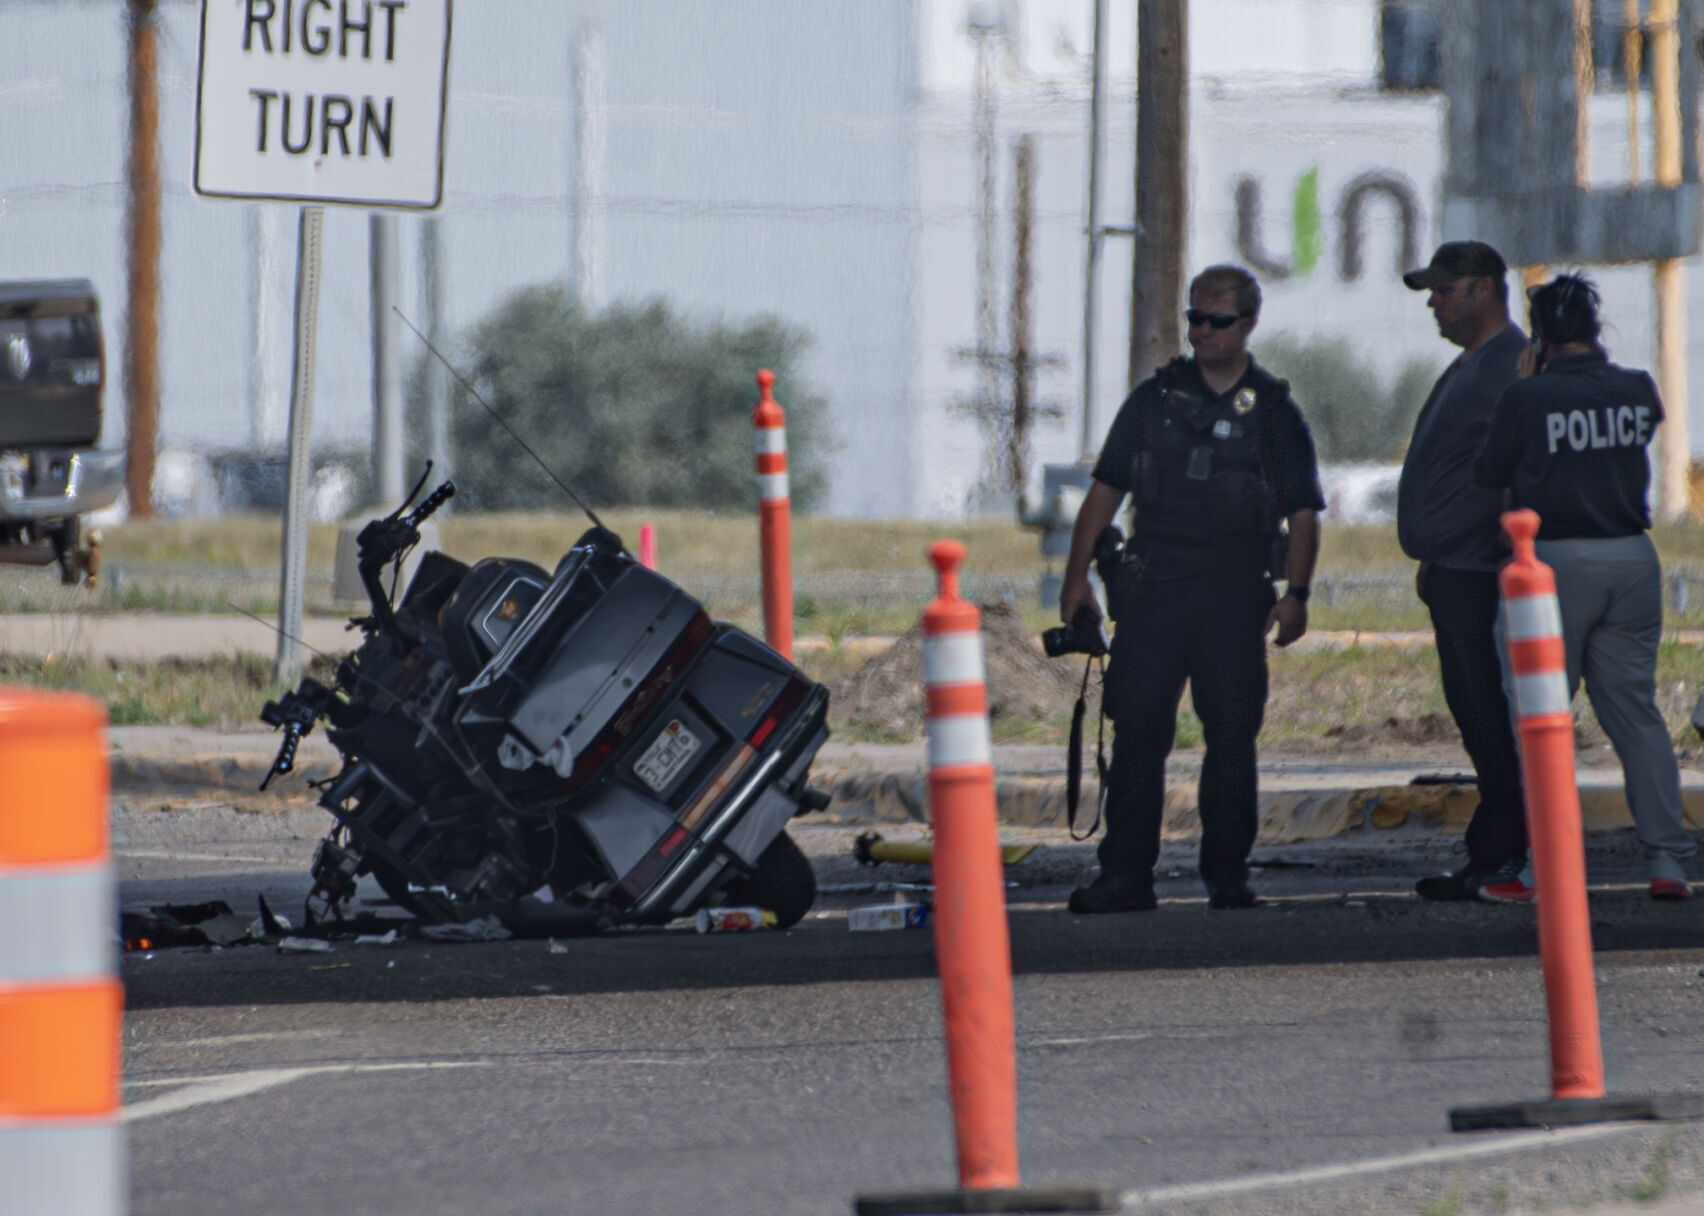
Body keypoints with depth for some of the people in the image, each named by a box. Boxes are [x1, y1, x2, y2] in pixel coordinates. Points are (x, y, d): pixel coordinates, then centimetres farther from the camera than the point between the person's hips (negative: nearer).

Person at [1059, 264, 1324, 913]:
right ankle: (1125, 874, -5)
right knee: (1137, 732, -6)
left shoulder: (1274, 413, 8)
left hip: (1236, 595, -1)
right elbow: (1105, 490, 12)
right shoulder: (1154, 398, 11)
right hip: (1152, 590, 1)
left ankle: (1227, 873, 8)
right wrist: (1077, 576, 5)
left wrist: (1295, 594, -7)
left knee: (1232, 737, -1)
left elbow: (1303, 513, 6)